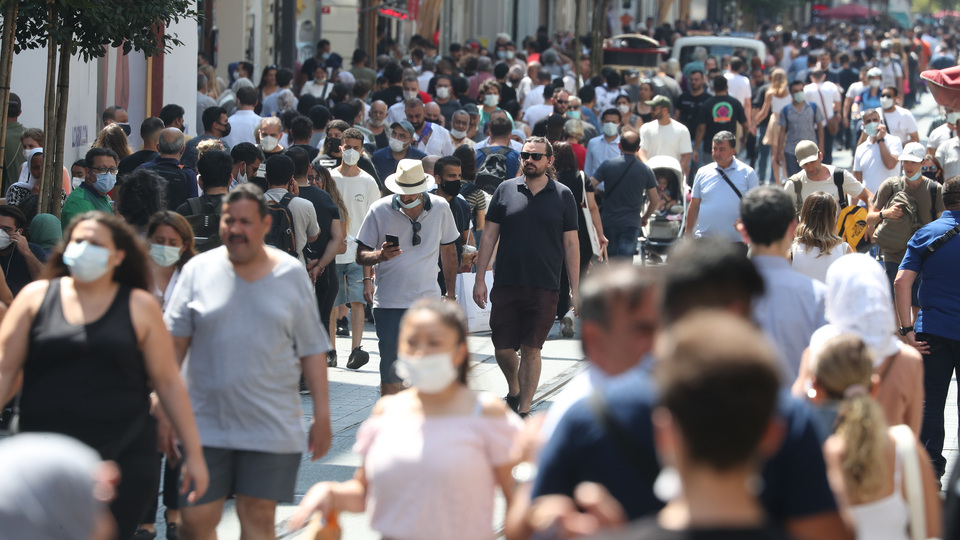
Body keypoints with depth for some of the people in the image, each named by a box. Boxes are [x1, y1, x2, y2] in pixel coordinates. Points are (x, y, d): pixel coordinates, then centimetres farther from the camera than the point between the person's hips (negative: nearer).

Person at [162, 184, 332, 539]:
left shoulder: (291, 274, 5)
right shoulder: (198, 270, 3)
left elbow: (312, 350, 8)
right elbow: (174, 341, 4)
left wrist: (322, 415, 4)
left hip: (272, 426, 0)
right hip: (206, 424, 0)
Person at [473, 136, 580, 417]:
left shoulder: (563, 196, 3)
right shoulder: (506, 190, 5)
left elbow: (571, 244, 6)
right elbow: (489, 236, 7)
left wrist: (575, 289, 1)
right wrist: (479, 280, 1)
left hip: (544, 288, -1)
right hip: (506, 285, 1)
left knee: (531, 350, 0)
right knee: (503, 348, 4)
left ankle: (524, 412, 8)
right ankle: (513, 390, 33)